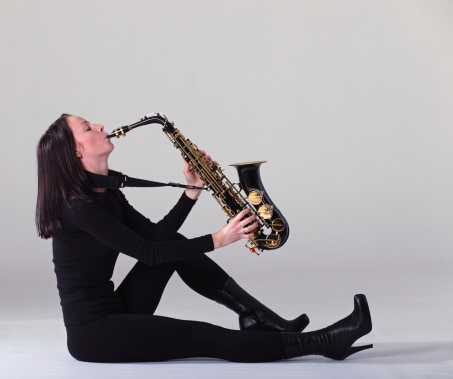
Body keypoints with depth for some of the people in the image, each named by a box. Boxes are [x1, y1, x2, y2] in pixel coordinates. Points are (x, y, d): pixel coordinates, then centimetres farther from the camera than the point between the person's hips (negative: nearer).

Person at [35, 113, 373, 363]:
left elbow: (155, 235, 6)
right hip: (92, 333, -9)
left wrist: (193, 190, -4)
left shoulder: (107, 194, 11)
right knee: (207, 339, -18)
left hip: (113, 311, 9)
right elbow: (147, 252, -19)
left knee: (173, 246, 2)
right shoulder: (77, 206, -18)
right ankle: (324, 344, -21)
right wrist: (217, 240, -17)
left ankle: (259, 317, -4)